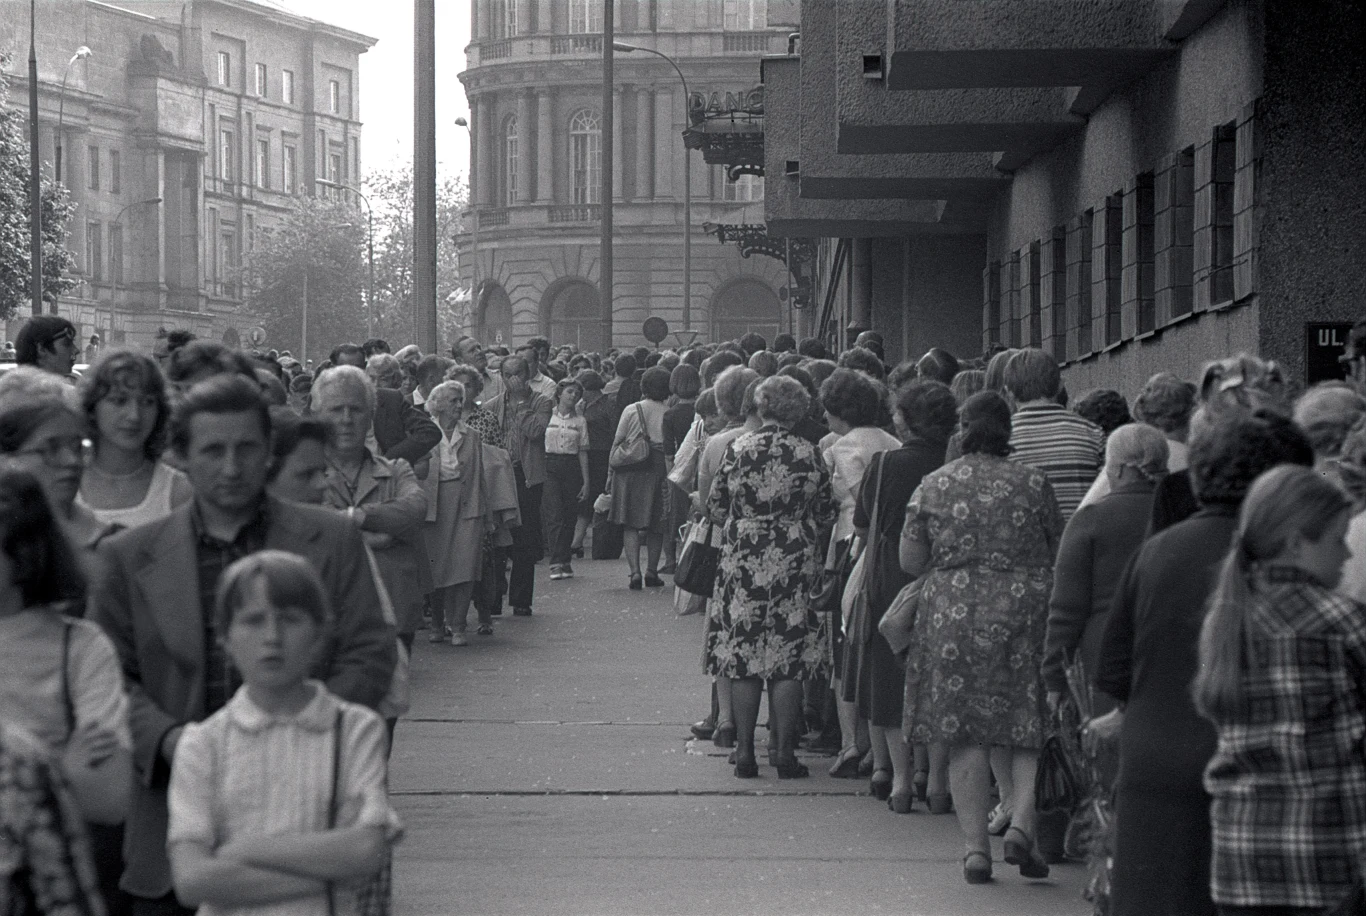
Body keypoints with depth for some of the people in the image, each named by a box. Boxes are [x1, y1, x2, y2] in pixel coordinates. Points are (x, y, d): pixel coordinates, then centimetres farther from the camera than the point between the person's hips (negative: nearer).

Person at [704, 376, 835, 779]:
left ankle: (745, 751, 8)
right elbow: (826, 514, 4)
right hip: (794, 564, 0)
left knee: (743, 657, 6)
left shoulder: (737, 450, -4)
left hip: (742, 563, 0)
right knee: (788, 658, 4)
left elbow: (715, 508, 2)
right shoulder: (809, 455, -3)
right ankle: (785, 753, 4)